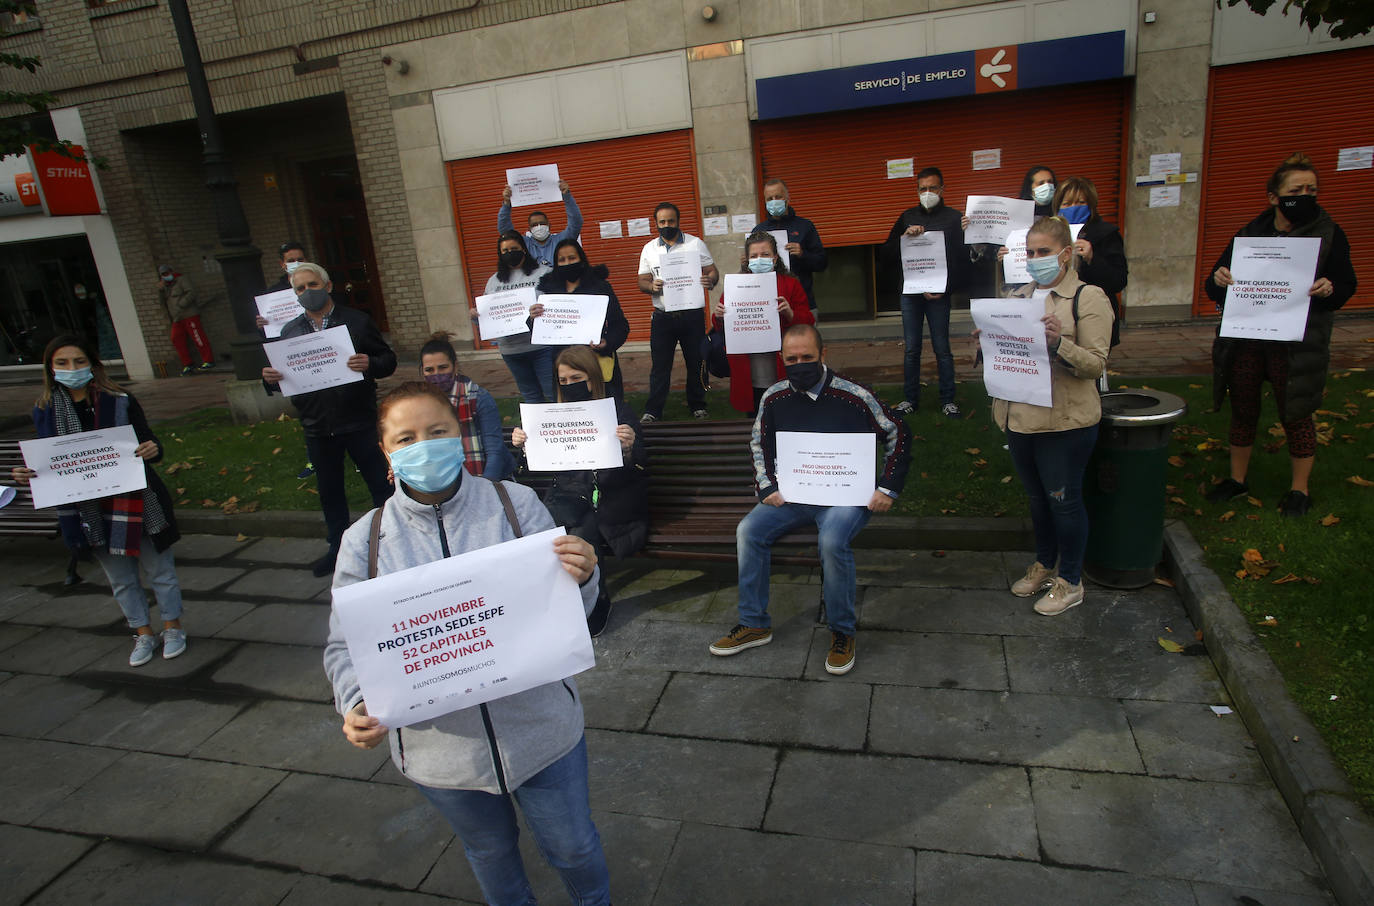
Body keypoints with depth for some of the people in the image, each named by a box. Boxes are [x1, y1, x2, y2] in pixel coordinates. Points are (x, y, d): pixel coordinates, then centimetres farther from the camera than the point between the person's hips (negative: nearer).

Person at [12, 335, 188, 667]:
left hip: (133, 499, -3)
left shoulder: (120, 401, -7)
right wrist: (27, 475, -12)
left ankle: (172, 627, 26)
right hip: (86, 509, 3)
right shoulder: (45, 411, 1)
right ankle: (143, 634, 31)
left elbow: (148, 443, -6)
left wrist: (153, 450, -29)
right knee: (120, 578, 16)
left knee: (159, 569, 8)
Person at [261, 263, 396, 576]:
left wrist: (370, 364, -23)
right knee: (329, 491, 16)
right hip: (317, 428, 3)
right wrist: (270, 378, -14)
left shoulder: (357, 321, 2)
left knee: (381, 484, 4)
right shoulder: (290, 331, 9)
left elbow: (388, 359, -2)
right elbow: (283, 379, 9)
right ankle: (338, 548, 31)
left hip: (360, 422, -3)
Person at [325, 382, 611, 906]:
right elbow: (346, 645, -2)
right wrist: (357, 706, -22)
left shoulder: (515, 504, -11)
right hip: (441, 746, 1)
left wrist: (581, 578, -32)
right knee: (490, 852, 26)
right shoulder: (365, 541, -7)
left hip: (540, 729, 0)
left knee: (572, 847, 20)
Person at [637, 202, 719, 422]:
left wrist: (710, 281, -21)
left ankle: (697, 405, 21)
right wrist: (652, 286, -16)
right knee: (659, 365, 2)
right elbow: (642, 281, 8)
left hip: (692, 314, -1)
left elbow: (712, 271, 3)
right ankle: (652, 410, 8)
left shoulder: (696, 244, 4)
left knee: (696, 362, 7)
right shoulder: (649, 249, 9)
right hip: (662, 317, 1)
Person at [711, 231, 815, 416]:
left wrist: (790, 314, -19)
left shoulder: (791, 284, 5)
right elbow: (721, 328, 11)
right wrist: (718, 317, -11)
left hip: (782, 375, -1)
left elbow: (808, 323, 1)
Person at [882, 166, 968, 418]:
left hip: (938, 294, -3)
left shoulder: (954, 218, 1)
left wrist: (944, 289, -14)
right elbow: (887, 251, 7)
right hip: (910, 292, 3)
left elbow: (961, 259, -4)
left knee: (942, 348, 2)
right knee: (912, 349, 7)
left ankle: (948, 400, 13)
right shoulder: (908, 217, 11)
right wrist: (904, 236, -11)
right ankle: (910, 399, 16)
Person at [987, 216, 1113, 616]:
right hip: (1019, 416, 6)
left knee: (1063, 499, 4)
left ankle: (1070, 582, 22)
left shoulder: (1088, 298, -8)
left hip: (1065, 421, -6)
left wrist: (1060, 342, -29)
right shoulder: (1018, 295, 11)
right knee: (1037, 496, 19)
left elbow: (1096, 364, -13)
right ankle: (1044, 566, 37)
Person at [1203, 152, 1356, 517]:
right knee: (1242, 409, 11)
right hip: (1245, 339, 2)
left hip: (1296, 345, -2)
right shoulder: (1250, 233, 5)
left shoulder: (1328, 233, 1)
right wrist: (1218, 280, -20)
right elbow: (1214, 289, 3)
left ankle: (1300, 490, 20)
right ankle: (1237, 479, 26)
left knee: (1295, 414, 5)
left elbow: (1346, 287, 1)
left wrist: (1328, 290, -21)